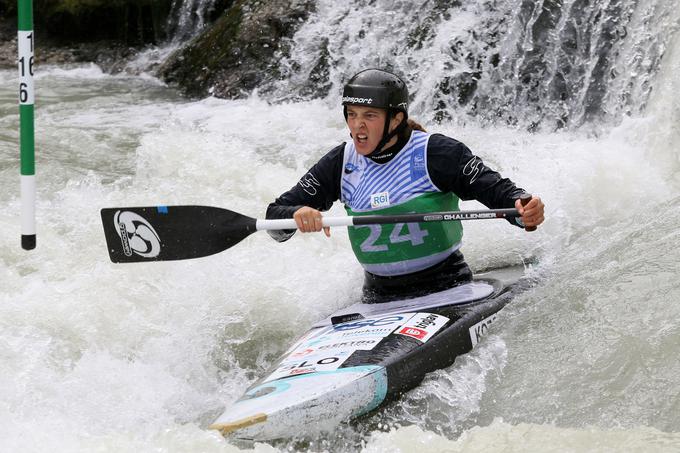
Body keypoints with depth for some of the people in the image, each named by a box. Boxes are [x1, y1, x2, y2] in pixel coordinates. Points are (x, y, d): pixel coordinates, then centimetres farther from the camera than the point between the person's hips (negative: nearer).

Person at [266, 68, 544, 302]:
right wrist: (296, 214, -23)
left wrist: (523, 209, -31)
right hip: (379, 296, 4)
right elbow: (276, 213, 2)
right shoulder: (341, 164, 3)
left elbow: (496, 189, -8)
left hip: (447, 289, -3)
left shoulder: (435, 153, -8)